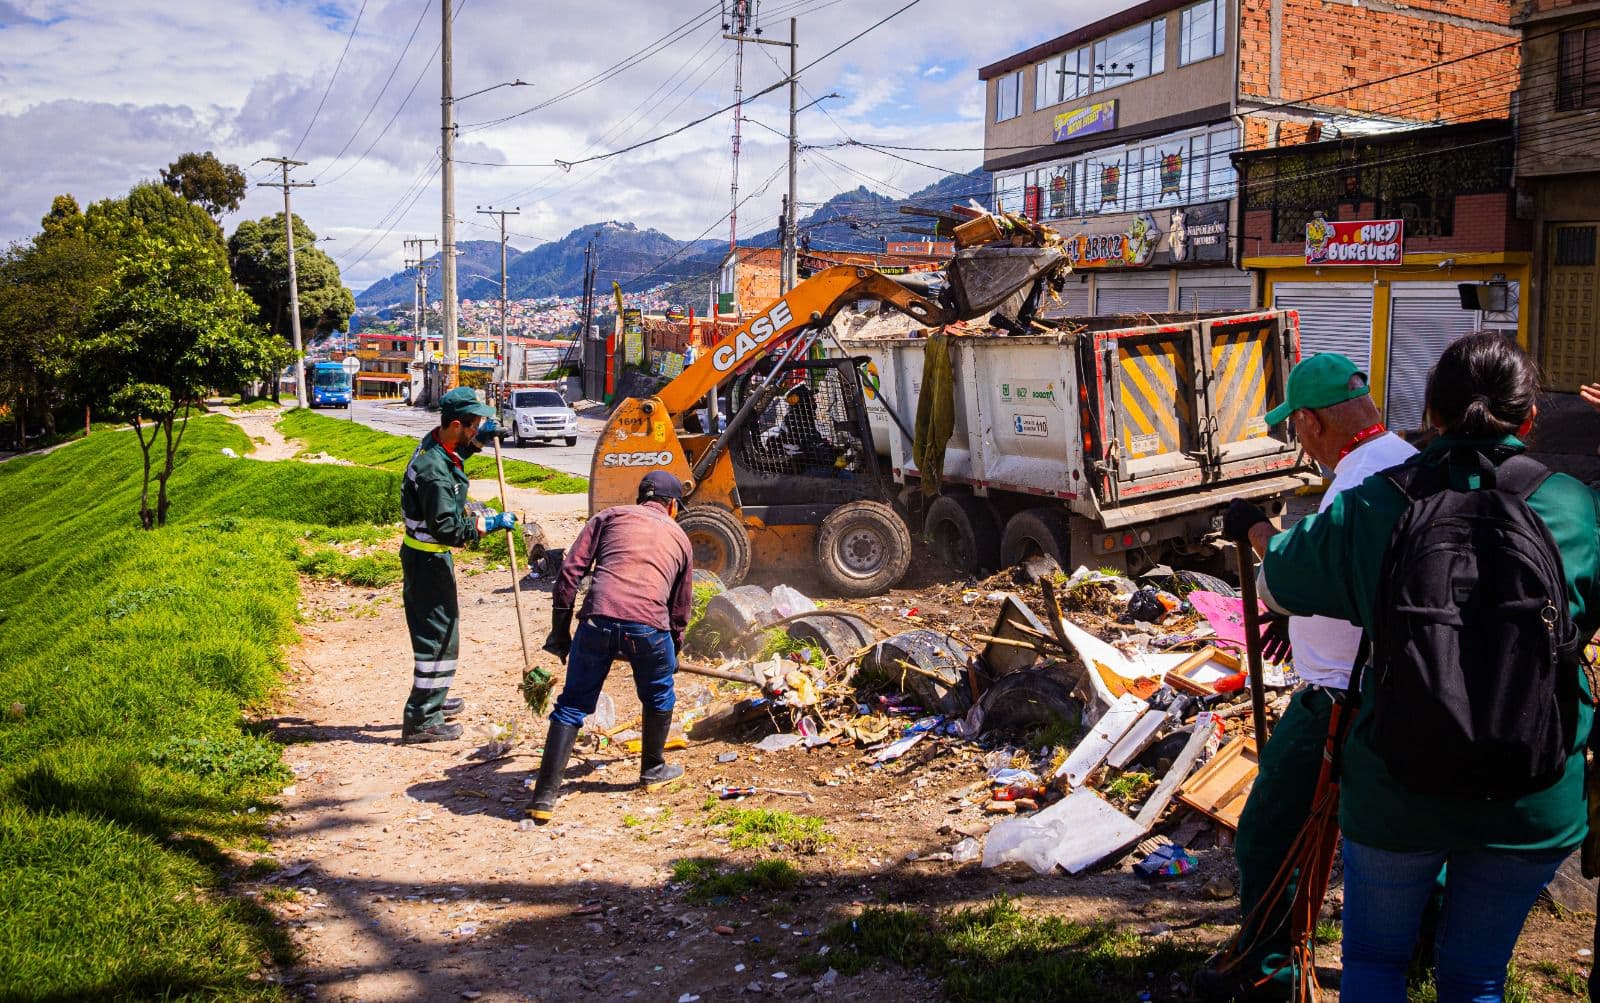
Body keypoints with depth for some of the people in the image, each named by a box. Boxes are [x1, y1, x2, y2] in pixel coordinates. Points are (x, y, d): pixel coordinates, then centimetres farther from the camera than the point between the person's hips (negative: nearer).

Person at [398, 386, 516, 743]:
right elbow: (447, 527, -28)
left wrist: (479, 439, 12)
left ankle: (432, 700, 38)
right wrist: (489, 523, -22)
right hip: (428, 559, -11)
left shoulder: (435, 443, 2)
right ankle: (421, 720, 2)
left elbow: (458, 450, 29)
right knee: (438, 635, -4)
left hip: (423, 553, 11)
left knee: (440, 629, 23)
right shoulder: (435, 471, -28)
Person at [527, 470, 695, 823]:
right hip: (649, 625, 0)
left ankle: (545, 796, 6)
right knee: (658, 697, 27)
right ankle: (652, 770, 42)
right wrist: (673, 654, 45)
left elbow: (569, 572, 10)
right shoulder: (680, 538, 26)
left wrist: (560, 630, 16)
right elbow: (681, 610, 30)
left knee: (572, 706, 11)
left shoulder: (610, 516, 21)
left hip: (598, 618, 0)